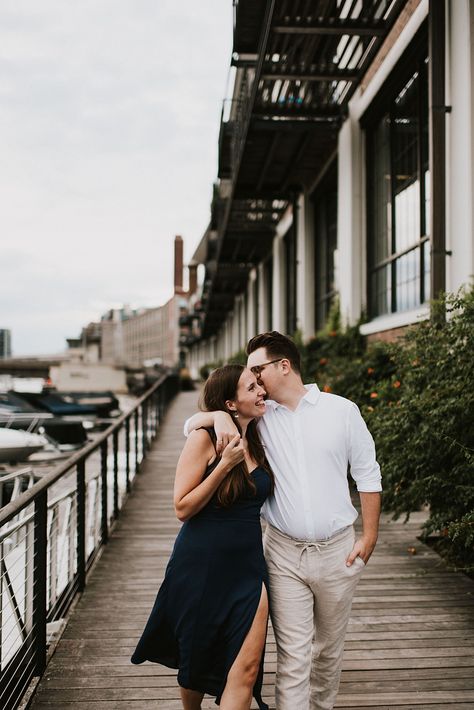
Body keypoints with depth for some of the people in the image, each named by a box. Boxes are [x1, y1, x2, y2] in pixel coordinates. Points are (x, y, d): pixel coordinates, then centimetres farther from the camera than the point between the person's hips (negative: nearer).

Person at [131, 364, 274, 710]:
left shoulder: (257, 441, 5)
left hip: (248, 565, 4)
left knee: (246, 668, -6)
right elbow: (183, 508, -15)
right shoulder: (204, 438, -12)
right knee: (196, 660, 17)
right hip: (201, 565, -4)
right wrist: (225, 465, -21)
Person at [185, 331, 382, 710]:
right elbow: (191, 424, 4)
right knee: (293, 654, -2)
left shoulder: (342, 410, -2)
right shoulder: (259, 417, 2)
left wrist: (369, 537, -1)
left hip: (338, 550, 0)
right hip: (284, 554, 0)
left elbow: (367, 475, 3)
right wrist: (219, 416, -18)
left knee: (329, 647, 16)